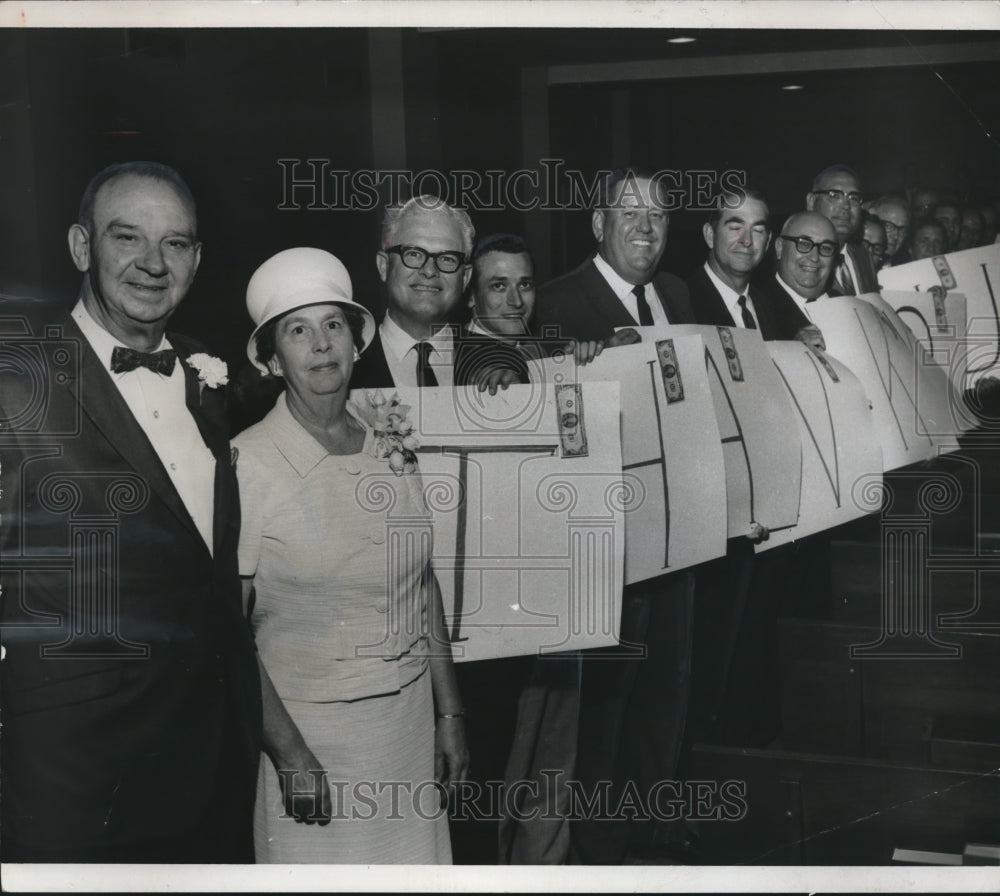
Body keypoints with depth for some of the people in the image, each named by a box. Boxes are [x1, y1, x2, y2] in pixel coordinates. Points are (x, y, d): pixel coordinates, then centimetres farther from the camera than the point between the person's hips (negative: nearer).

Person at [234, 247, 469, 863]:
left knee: (415, 860, 11)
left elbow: (424, 582, 9)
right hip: (307, 725, -4)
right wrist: (289, 752, -14)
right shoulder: (248, 464, -12)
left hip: (410, 717, 4)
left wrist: (449, 714, 10)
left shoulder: (390, 440, 2)